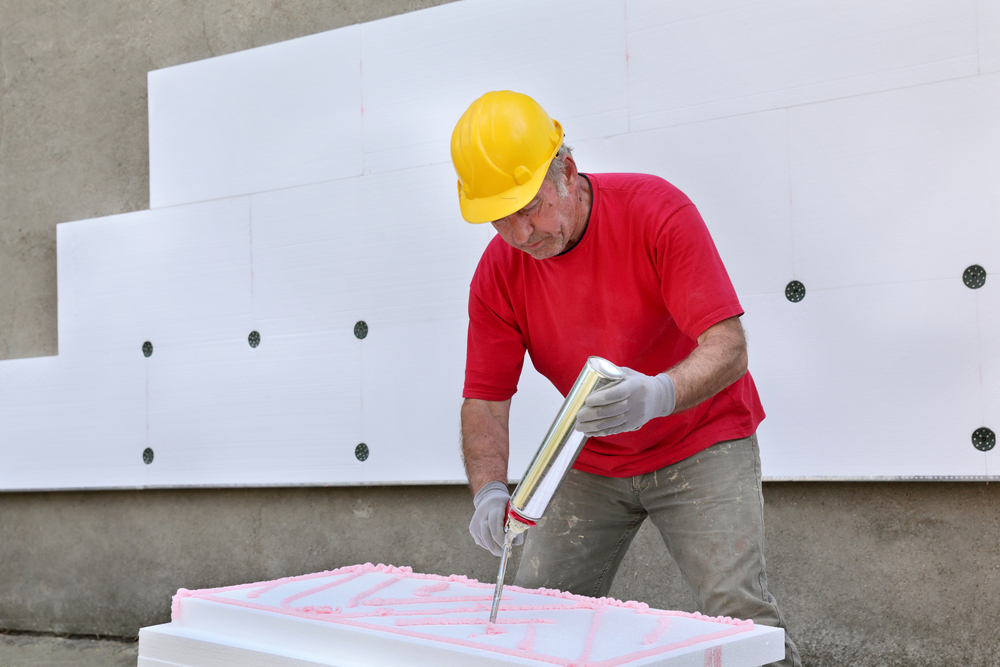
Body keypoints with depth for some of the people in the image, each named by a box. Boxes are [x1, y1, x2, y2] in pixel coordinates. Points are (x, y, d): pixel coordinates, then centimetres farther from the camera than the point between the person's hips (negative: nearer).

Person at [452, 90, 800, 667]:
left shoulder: (657, 210, -22)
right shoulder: (498, 273, -11)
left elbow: (729, 349, -27)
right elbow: (485, 399, -8)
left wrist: (658, 395, -48)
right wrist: (490, 491, -27)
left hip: (701, 447, -4)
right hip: (593, 466, 4)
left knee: (738, 609, -18)